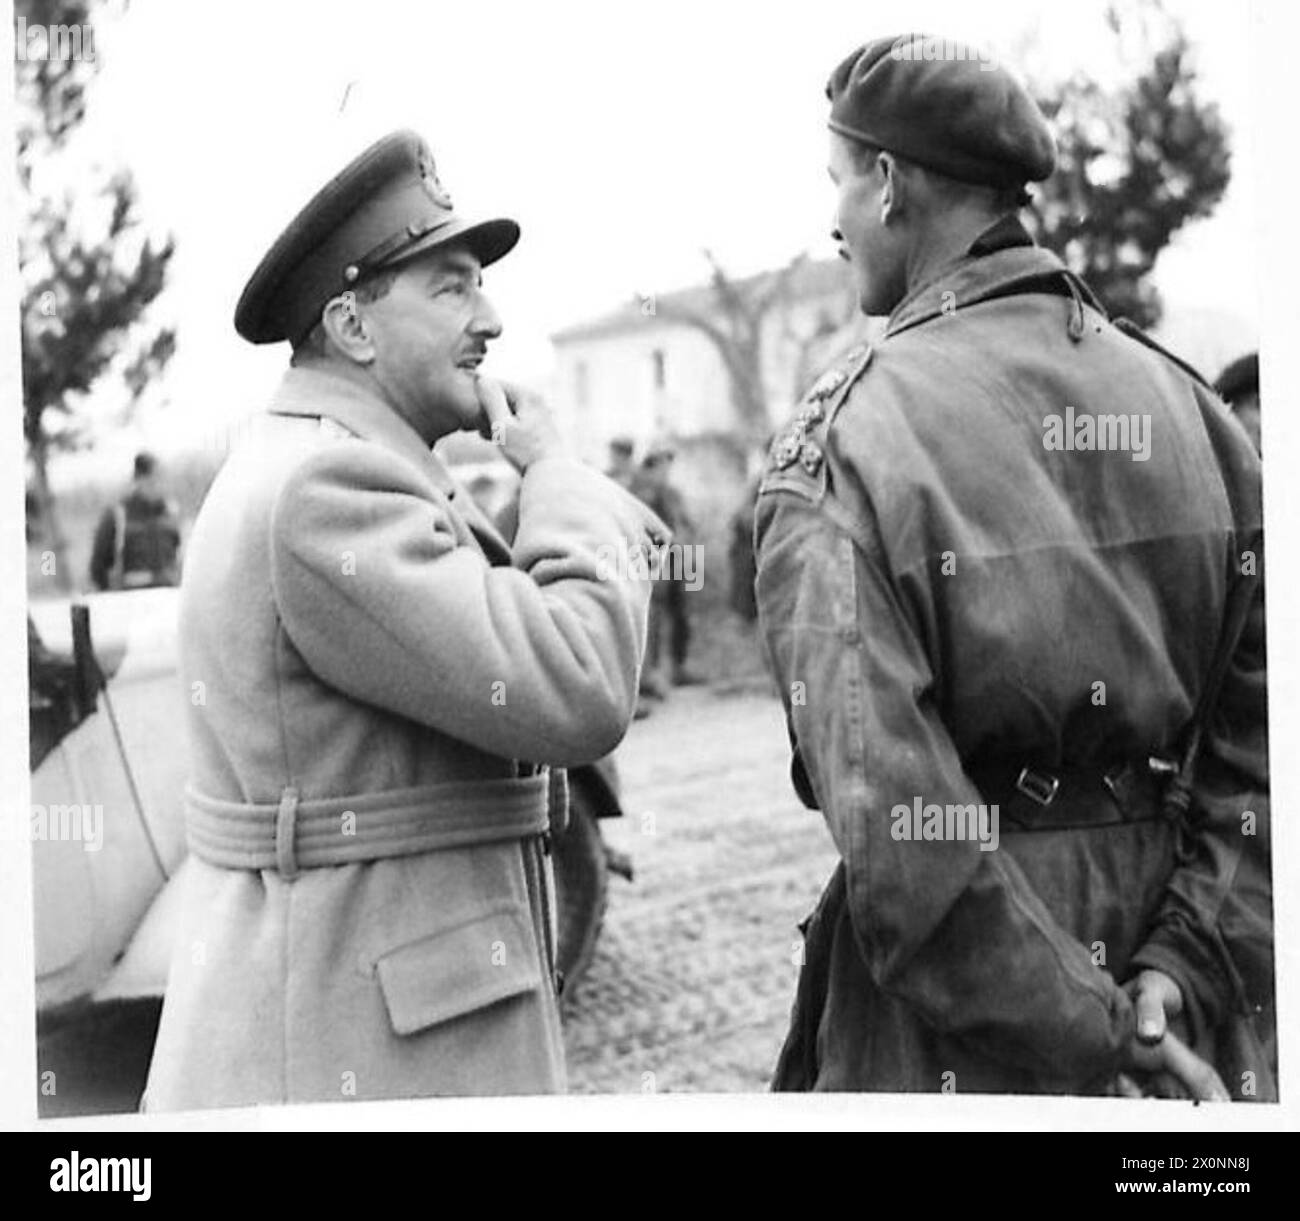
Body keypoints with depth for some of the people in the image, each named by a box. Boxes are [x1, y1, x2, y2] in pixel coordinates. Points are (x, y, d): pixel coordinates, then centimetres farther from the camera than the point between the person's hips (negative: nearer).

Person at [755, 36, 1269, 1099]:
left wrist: (1098, 1032, -15)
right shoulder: (1180, 398, 0)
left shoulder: (840, 448, -15)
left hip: (957, 1046, -4)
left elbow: (898, 833, -23)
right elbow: (1263, 738, -3)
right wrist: (1185, 971, -5)